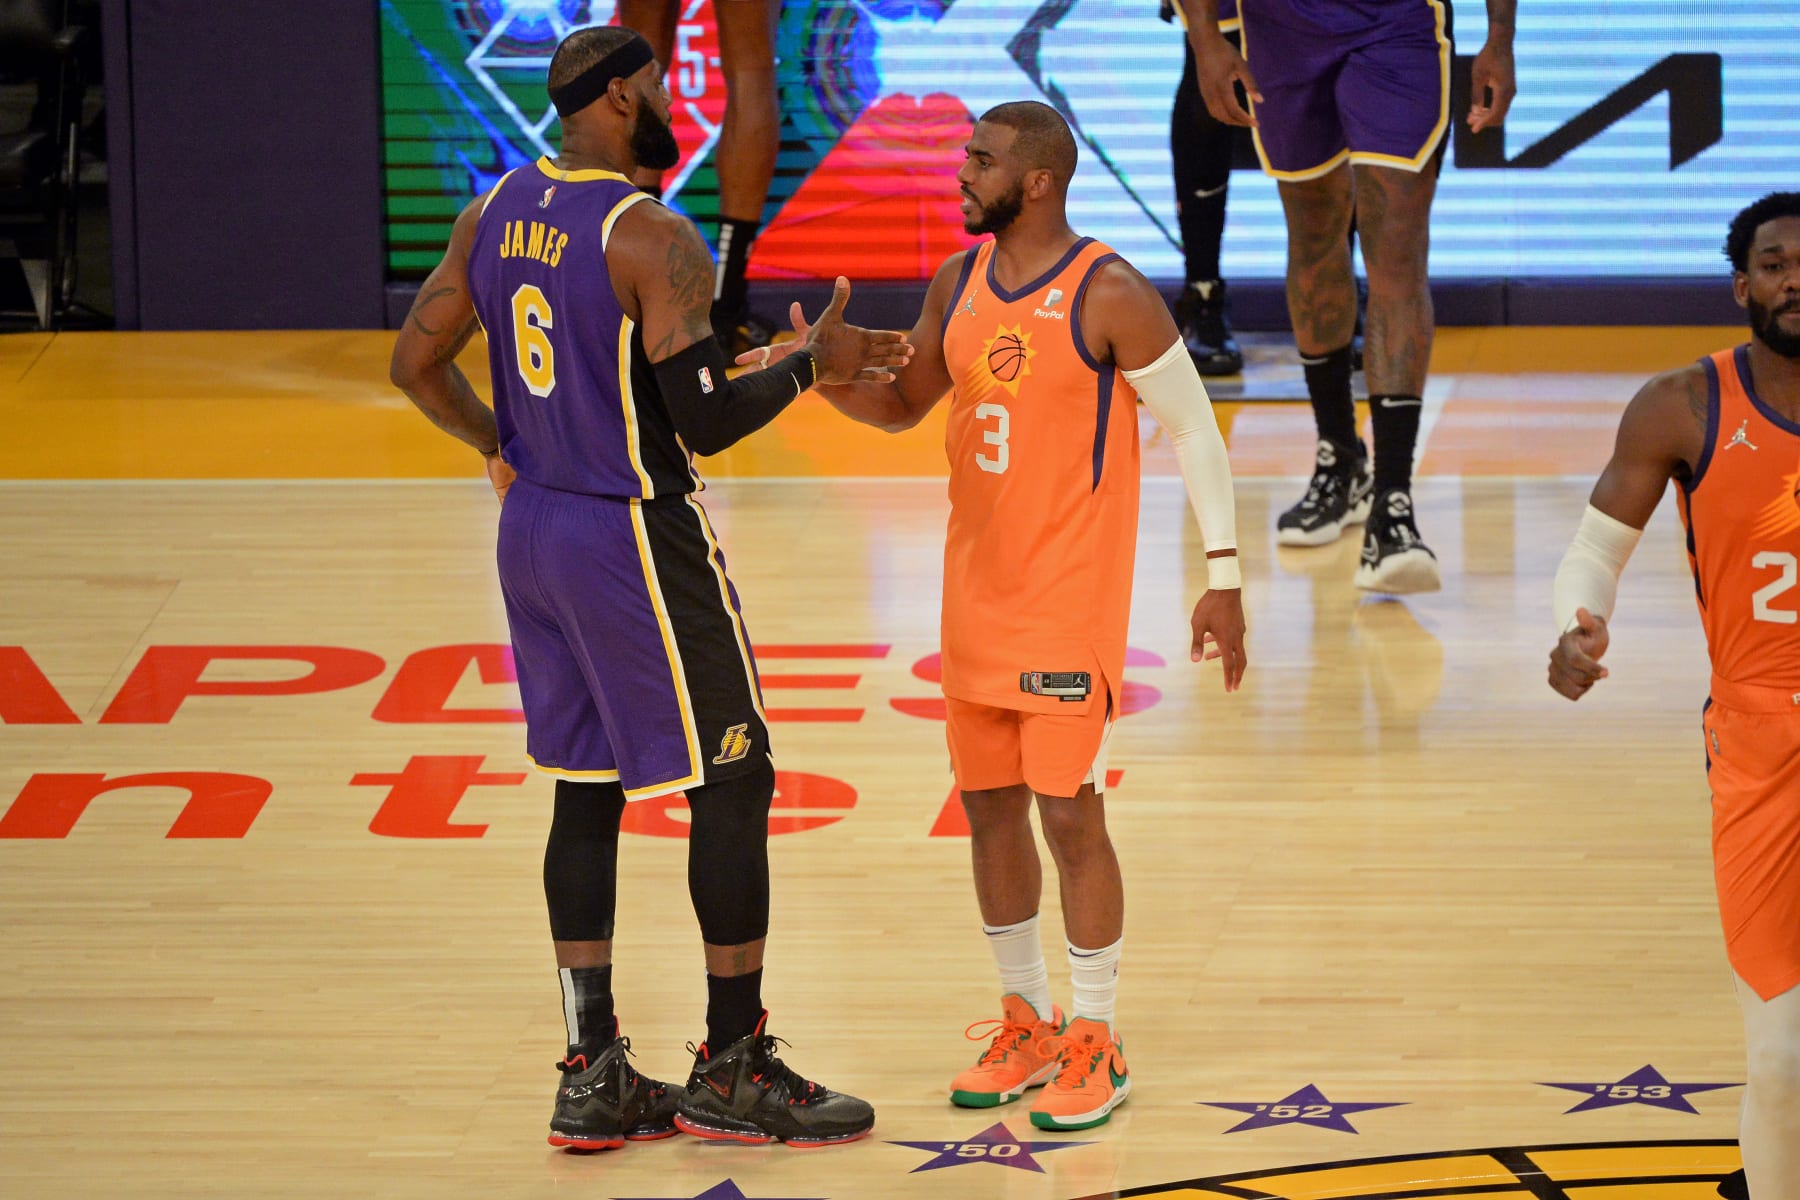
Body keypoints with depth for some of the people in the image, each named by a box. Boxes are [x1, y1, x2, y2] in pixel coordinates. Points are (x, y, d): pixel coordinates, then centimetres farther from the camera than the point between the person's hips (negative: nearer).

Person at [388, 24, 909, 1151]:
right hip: (639, 539, -8)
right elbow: (704, 421, -21)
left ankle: (595, 1078, 13)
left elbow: (418, 364, 10)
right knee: (733, 781, 3)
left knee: (588, 787, 13)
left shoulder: (496, 212, 4)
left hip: (534, 529, 8)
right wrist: (813, 364, -7)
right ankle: (734, 1069, 8)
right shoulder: (653, 238, -20)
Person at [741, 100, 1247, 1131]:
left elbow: (1195, 429, -8)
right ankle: (1028, 1024, 24)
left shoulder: (1110, 297, -14)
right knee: (991, 807, 11)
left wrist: (1225, 574, -11)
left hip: (1071, 601, -7)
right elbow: (902, 408, 17)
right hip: (978, 593, 7)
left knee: (1069, 814, -5)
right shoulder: (960, 283, 6)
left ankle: (1097, 1046, 6)